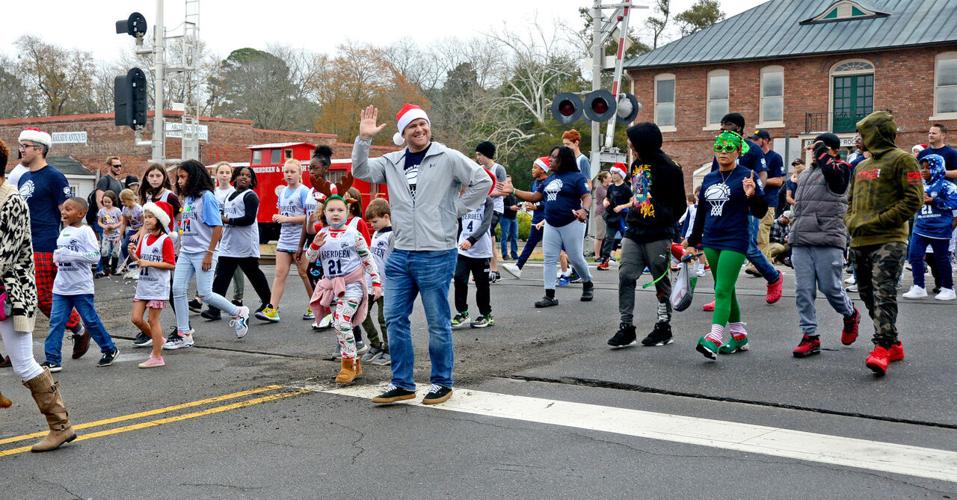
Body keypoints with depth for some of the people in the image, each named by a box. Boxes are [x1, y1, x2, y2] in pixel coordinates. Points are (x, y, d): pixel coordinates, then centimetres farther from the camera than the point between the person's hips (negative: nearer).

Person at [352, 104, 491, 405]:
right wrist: (364, 138, -8)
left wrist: (456, 209, -6)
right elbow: (360, 171, 4)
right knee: (395, 319, 7)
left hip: (437, 255, -5)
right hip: (400, 255, 5)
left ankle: (442, 383, 18)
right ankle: (402, 383, 18)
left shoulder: (448, 158, -4)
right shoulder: (392, 163, 10)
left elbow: (483, 182, -5)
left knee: (438, 322, 4)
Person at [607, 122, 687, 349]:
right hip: (633, 234, 6)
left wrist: (666, 225, -8)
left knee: (661, 281, 6)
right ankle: (626, 328, 2)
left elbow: (680, 204, -6)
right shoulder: (637, 164, 11)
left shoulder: (669, 168, -10)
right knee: (626, 276, -2)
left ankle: (664, 328, 18)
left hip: (658, 236, -6)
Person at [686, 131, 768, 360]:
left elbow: (760, 212, -7)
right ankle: (739, 335, 25)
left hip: (734, 241, -7)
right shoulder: (709, 179, 13)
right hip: (711, 242, 7)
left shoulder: (747, 176, -4)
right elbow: (701, 213, 20)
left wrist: (752, 195, -27)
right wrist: (692, 242, 21)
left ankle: (714, 339, -21)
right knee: (725, 290, 13)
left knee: (722, 290, -14)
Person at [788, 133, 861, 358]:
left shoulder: (841, 168, 1)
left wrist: (822, 153, -10)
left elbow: (833, 174, -23)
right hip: (800, 241, 6)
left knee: (830, 288, -1)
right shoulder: (805, 174, 21)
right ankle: (810, 336, 5)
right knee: (803, 290, 0)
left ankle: (851, 315, 30)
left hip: (827, 240, -6)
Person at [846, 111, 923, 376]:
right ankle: (894, 345, 21)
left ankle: (883, 347, -21)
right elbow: (851, 201, 29)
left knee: (883, 294, -18)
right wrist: (851, 222, 7)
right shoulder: (861, 166, 21)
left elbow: (914, 199, -12)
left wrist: (878, 222, -15)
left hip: (889, 241, -9)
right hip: (860, 243, 9)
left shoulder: (901, 160, -3)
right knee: (868, 295, 11)